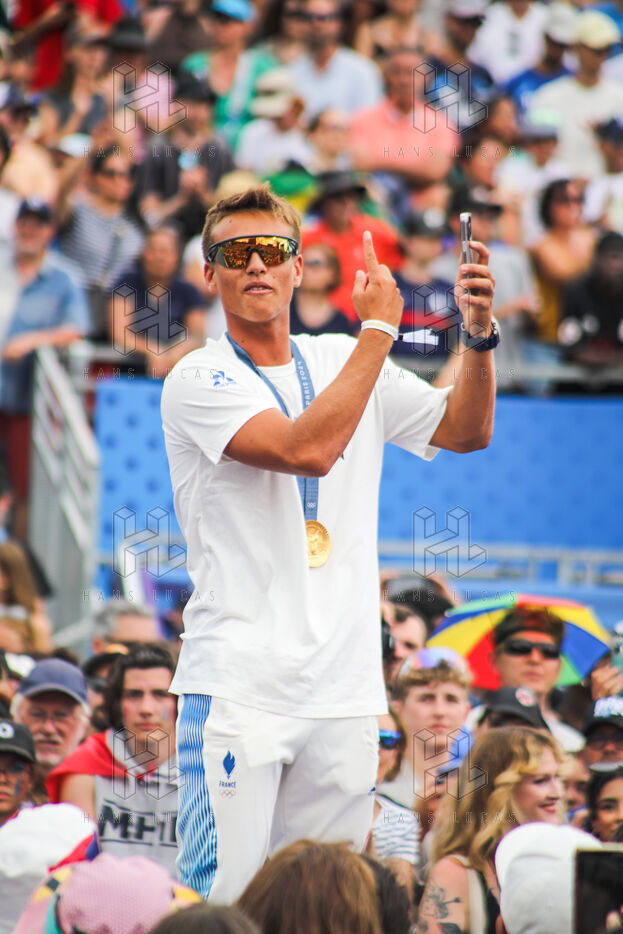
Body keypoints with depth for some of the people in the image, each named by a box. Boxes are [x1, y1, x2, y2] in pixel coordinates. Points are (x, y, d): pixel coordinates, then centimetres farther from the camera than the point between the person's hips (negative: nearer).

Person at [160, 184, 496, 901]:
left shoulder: (344, 361, 15)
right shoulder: (199, 379, -3)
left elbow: (466, 431, 16)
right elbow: (309, 449, -18)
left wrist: (478, 335, -1)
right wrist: (378, 328, -10)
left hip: (345, 685, 5)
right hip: (238, 678, -5)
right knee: (220, 899, -12)